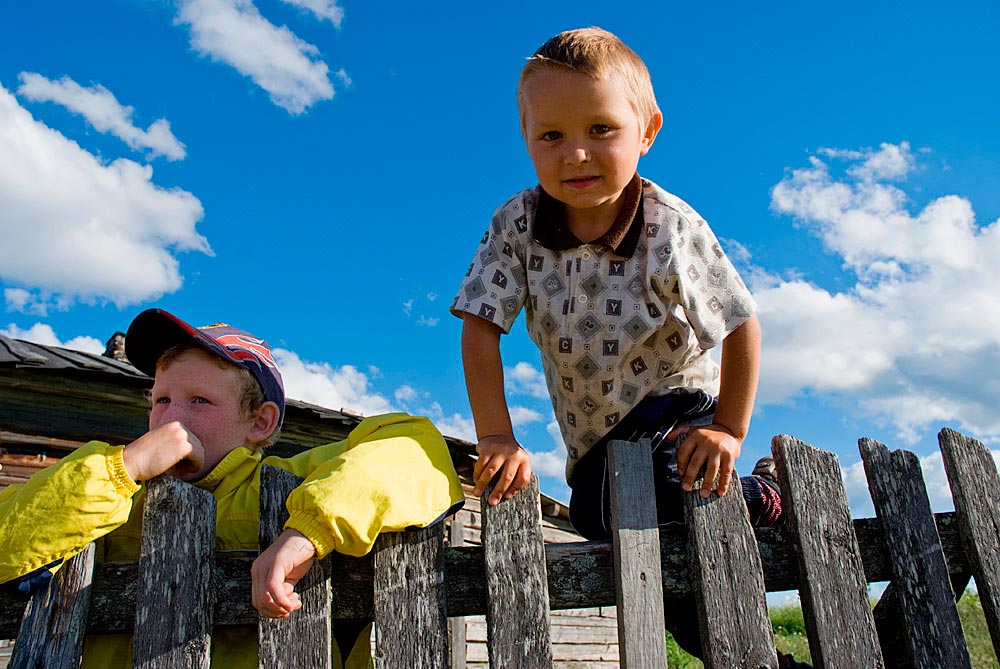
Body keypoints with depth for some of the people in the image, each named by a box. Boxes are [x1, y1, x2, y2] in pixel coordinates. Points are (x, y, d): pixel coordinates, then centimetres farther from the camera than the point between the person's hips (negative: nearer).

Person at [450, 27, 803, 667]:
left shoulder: (673, 227, -21)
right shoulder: (515, 226, -16)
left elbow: (742, 326, -12)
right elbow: (481, 326, -16)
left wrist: (729, 432, -15)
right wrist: (496, 437, -23)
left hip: (678, 406, -4)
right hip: (595, 438, 5)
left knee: (655, 481, -33)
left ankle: (761, 496, 0)